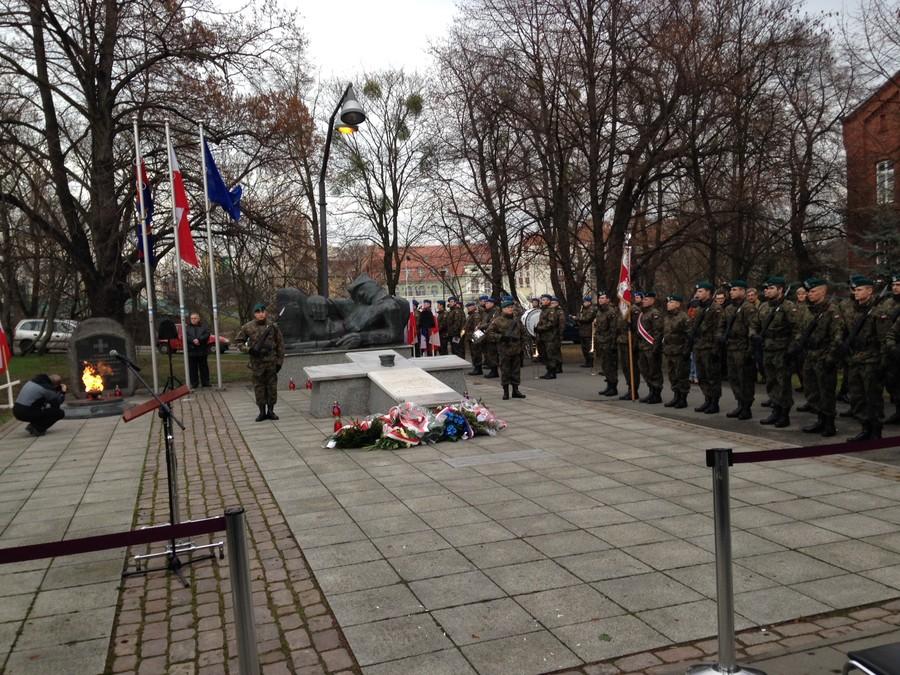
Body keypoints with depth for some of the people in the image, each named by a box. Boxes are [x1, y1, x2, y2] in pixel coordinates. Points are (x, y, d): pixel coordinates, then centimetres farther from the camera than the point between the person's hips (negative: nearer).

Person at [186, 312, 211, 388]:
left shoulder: (203, 327, 7)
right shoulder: (187, 328, 8)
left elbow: (207, 335, -8)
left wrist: (199, 340, -21)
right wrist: (193, 341, -21)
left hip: (202, 351, 0)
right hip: (191, 351, 0)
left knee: (203, 367, 6)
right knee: (192, 368, 1)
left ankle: (205, 382, 12)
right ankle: (194, 383, 7)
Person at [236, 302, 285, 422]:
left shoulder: (273, 327, 0)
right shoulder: (247, 327, -1)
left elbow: (280, 344, 5)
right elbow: (239, 341, 7)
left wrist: (279, 361, 0)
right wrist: (248, 349, -10)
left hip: (271, 362, 0)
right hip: (256, 363, 0)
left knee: (272, 387, 5)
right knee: (258, 388, 5)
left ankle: (271, 411, 17)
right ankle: (262, 412, 15)